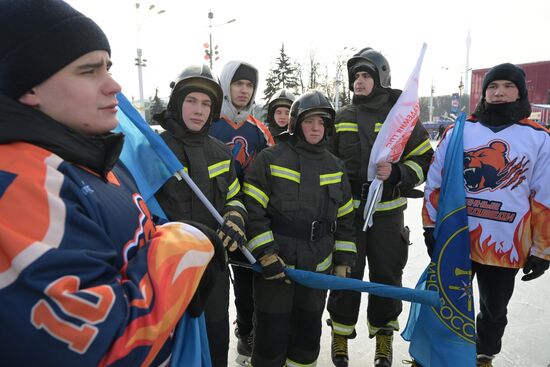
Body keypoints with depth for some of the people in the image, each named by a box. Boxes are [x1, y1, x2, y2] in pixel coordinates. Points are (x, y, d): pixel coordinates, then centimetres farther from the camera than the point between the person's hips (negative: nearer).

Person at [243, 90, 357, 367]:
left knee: (309, 332, 19)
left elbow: (345, 217, 11)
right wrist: (266, 254, -16)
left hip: (318, 267, 5)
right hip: (275, 266, -4)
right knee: (273, 333, 6)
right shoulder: (270, 159, -8)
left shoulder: (335, 166, 8)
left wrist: (342, 260, 8)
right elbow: (252, 210, -12)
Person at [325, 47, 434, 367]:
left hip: (387, 211, -1)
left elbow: (425, 160, 0)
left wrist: (396, 173, -18)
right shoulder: (343, 117, 6)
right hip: (348, 209, 1)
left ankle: (384, 338, 31)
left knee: (387, 275, 10)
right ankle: (341, 335, 28)